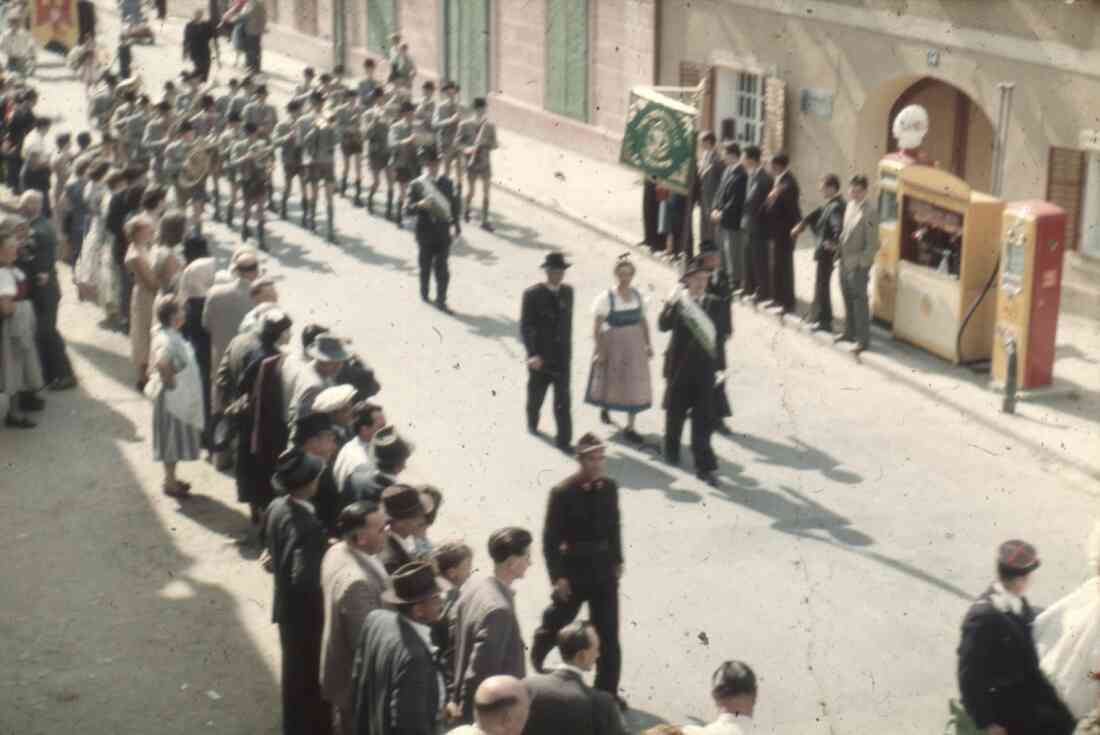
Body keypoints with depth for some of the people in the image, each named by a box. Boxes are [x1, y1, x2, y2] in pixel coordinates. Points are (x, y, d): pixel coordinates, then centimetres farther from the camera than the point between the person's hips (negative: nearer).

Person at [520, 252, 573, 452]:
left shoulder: (567, 292, 1)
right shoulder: (533, 294, -12)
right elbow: (525, 327, -16)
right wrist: (533, 354, -26)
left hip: (562, 355, 2)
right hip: (540, 356, -2)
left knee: (563, 400, -4)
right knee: (536, 394, 18)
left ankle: (564, 440, -2)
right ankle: (532, 422, 46)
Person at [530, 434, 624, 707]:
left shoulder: (609, 487, -3)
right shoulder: (562, 493, -17)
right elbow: (550, 538, -14)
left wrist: (617, 561, 9)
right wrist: (557, 577, -15)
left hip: (604, 571, 3)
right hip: (573, 571, -3)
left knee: (608, 634, 4)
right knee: (555, 623, 17)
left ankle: (608, 691, 16)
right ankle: (536, 662, 47)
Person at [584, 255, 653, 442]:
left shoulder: (637, 295, 0)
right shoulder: (607, 298, -15)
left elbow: (643, 321, 9)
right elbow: (597, 327, -14)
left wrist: (648, 344, 7)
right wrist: (599, 351, -17)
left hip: (635, 345, 4)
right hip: (613, 345, -4)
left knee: (634, 386, 4)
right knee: (611, 382, 13)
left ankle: (630, 427, 14)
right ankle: (605, 407, 46)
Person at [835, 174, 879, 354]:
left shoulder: (869, 213, -19)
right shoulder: (850, 206, 5)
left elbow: (873, 245, -18)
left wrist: (858, 261, -21)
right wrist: (839, 250, 7)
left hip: (858, 266, -8)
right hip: (844, 262, 8)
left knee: (860, 302, 2)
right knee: (848, 299, 19)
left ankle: (863, 340, 11)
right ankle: (849, 332, 35)